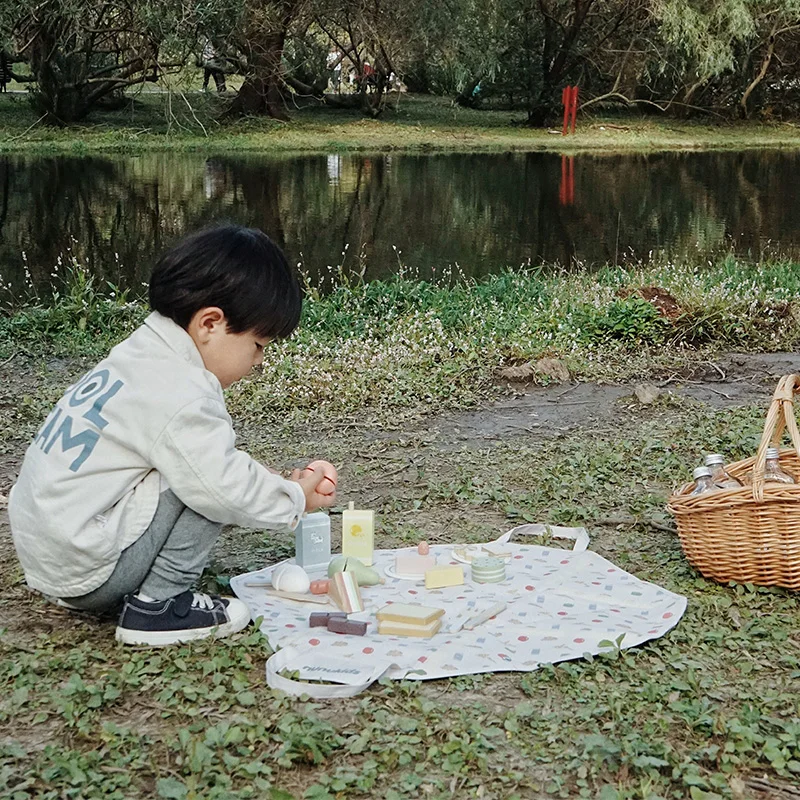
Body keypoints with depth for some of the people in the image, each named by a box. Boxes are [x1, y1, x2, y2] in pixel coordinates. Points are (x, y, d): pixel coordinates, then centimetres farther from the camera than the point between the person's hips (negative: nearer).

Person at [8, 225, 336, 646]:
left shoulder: (138, 357, 11)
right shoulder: (179, 396, -21)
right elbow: (222, 488, -22)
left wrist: (275, 482, 12)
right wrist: (294, 499, -4)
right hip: (82, 564, -10)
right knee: (207, 483, -14)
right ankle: (158, 606, -6)